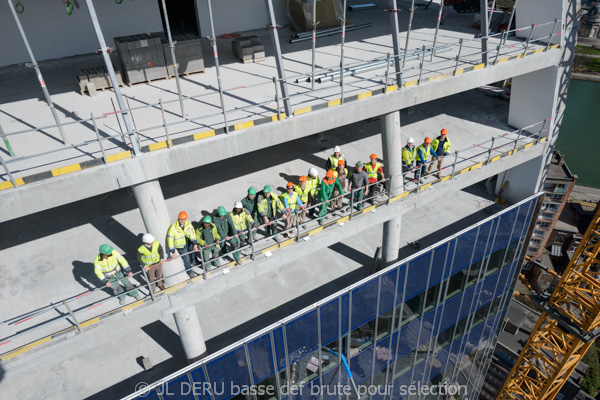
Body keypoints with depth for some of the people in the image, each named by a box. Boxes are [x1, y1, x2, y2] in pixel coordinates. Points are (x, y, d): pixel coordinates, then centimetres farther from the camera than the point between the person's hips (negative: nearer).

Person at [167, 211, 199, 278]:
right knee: (186, 259, 9)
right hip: (181, 246, -4)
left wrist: (195, 244, -20)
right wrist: (173, 252, -23)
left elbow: (192, 233, -12)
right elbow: (170, 240, -24)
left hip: (189, 244, 4)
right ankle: (190, 272, 33)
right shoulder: (173, 228, -28)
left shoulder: (188, 223, -15)